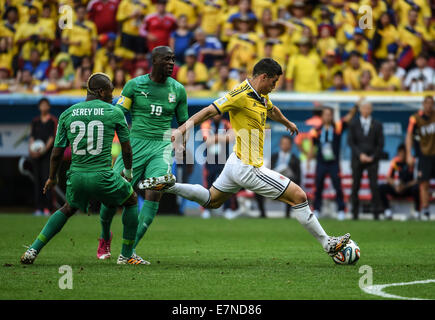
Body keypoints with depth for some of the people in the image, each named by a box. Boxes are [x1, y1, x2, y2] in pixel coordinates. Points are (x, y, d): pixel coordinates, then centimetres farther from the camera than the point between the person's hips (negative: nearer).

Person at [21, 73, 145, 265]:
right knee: (131, 201, 23)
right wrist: (128, 171, 29)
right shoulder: (114, 113, 0)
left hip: (76, 177, 4)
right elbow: (126, 148, 11)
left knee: (68, 209, 30)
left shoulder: (67, 114, 7)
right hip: (102, 177, -4)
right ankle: (126, 255, 23)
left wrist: (52, 177, 26)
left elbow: (57, 152, 10)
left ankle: (33, 250, 19)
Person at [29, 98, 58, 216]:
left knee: (47, 178, -12)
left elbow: (52, 137, -5)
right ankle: (39, 208, 4)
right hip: (36, 154, 4)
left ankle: (47, 208, -14)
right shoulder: (35, 121, 17)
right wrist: (31, 149, -8)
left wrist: (44, 149, -18)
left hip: (48, 153, -4)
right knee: (37, 179, 2)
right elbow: (32, 136, 11)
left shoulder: (53, 120, 4)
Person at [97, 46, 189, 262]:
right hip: (135, 144, -1)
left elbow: (183, 121, 17)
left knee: (154, 193, -19)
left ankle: (130, 249, -13)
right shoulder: (135, 85, -1)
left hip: (162, 147, 1)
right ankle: (105, 236, 28)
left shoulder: (177, 89, 7)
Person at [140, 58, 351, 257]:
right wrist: (182, 130, -31)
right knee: (299, 196, -6)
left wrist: (287, 123, 51)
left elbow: (272, 110, 31)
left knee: (212, 200, 25)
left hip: (238, 164, 10)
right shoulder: (241, 94, -20)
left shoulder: (261, 96, 8)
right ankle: (327, 244, 2)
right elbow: (209, 111, -22)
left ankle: (167, 185, 16)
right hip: (249, 168, -10)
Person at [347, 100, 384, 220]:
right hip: (357, 159, 1)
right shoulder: (354, 124, 5)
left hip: (372, 159, -1)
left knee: (374, 186, -9)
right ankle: (355, 213, 8)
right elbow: (350, 142, 1)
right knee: (355, 186, 1)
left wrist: (373, 156, -7)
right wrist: (360, 154, -11)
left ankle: (376, 213, -6)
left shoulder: (377, 125, 4)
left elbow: (380, 144, 4)